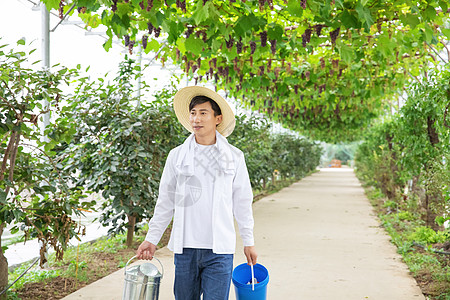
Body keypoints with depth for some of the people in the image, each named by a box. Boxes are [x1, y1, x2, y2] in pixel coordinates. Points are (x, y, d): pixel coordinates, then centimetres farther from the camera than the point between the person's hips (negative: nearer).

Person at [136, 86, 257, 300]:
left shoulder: (234, 157, 3)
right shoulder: (176, 156, 5)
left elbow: (242, 202, 8)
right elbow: (165, 201, 11)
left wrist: (248, 241, 10)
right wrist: (152, 238, 10)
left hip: (220, 250, -1)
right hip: (185, 247, 2)